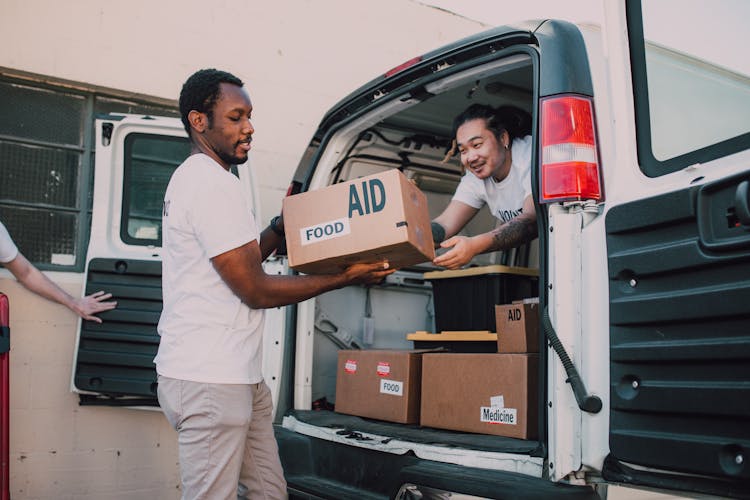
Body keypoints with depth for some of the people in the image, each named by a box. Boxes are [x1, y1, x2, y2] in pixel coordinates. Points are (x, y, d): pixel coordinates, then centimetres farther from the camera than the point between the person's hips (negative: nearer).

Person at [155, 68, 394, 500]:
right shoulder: (212, 184, -15)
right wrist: (346, 278, -10)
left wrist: (281, 227, 13)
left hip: (237, 376, 11)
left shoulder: (193, 179, 19)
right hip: (208, 381, -11)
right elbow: (256, 290, -16)